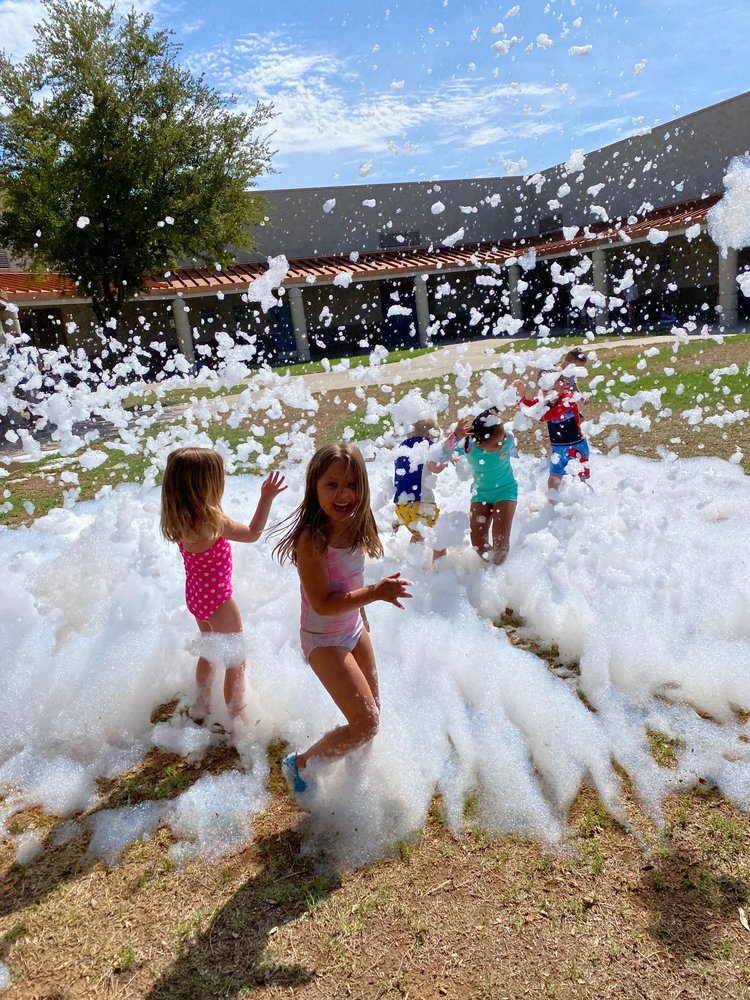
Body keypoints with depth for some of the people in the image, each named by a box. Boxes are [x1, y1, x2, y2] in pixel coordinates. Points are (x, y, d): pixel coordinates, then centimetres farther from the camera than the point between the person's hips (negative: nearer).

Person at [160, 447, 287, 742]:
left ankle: (201, 706, 47)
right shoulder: (211, 520, -30)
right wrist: (266, 497, -19)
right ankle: (238, 724, 18)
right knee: (235, 662, 8)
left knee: (210, 651, 30)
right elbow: (253, 533, -22)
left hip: (195, 595, 8)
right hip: (217, 600, -8)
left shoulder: (181, 518, -6)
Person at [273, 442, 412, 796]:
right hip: (324, 641, -8)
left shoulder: (353, 527, -5)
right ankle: (299, 764, 18)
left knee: (372, 712, 18)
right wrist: (376, 592, -34)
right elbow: (323, 604, -29)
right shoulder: (312, 539, -29)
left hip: (354, 631, 8)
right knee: (366, 724, -5)